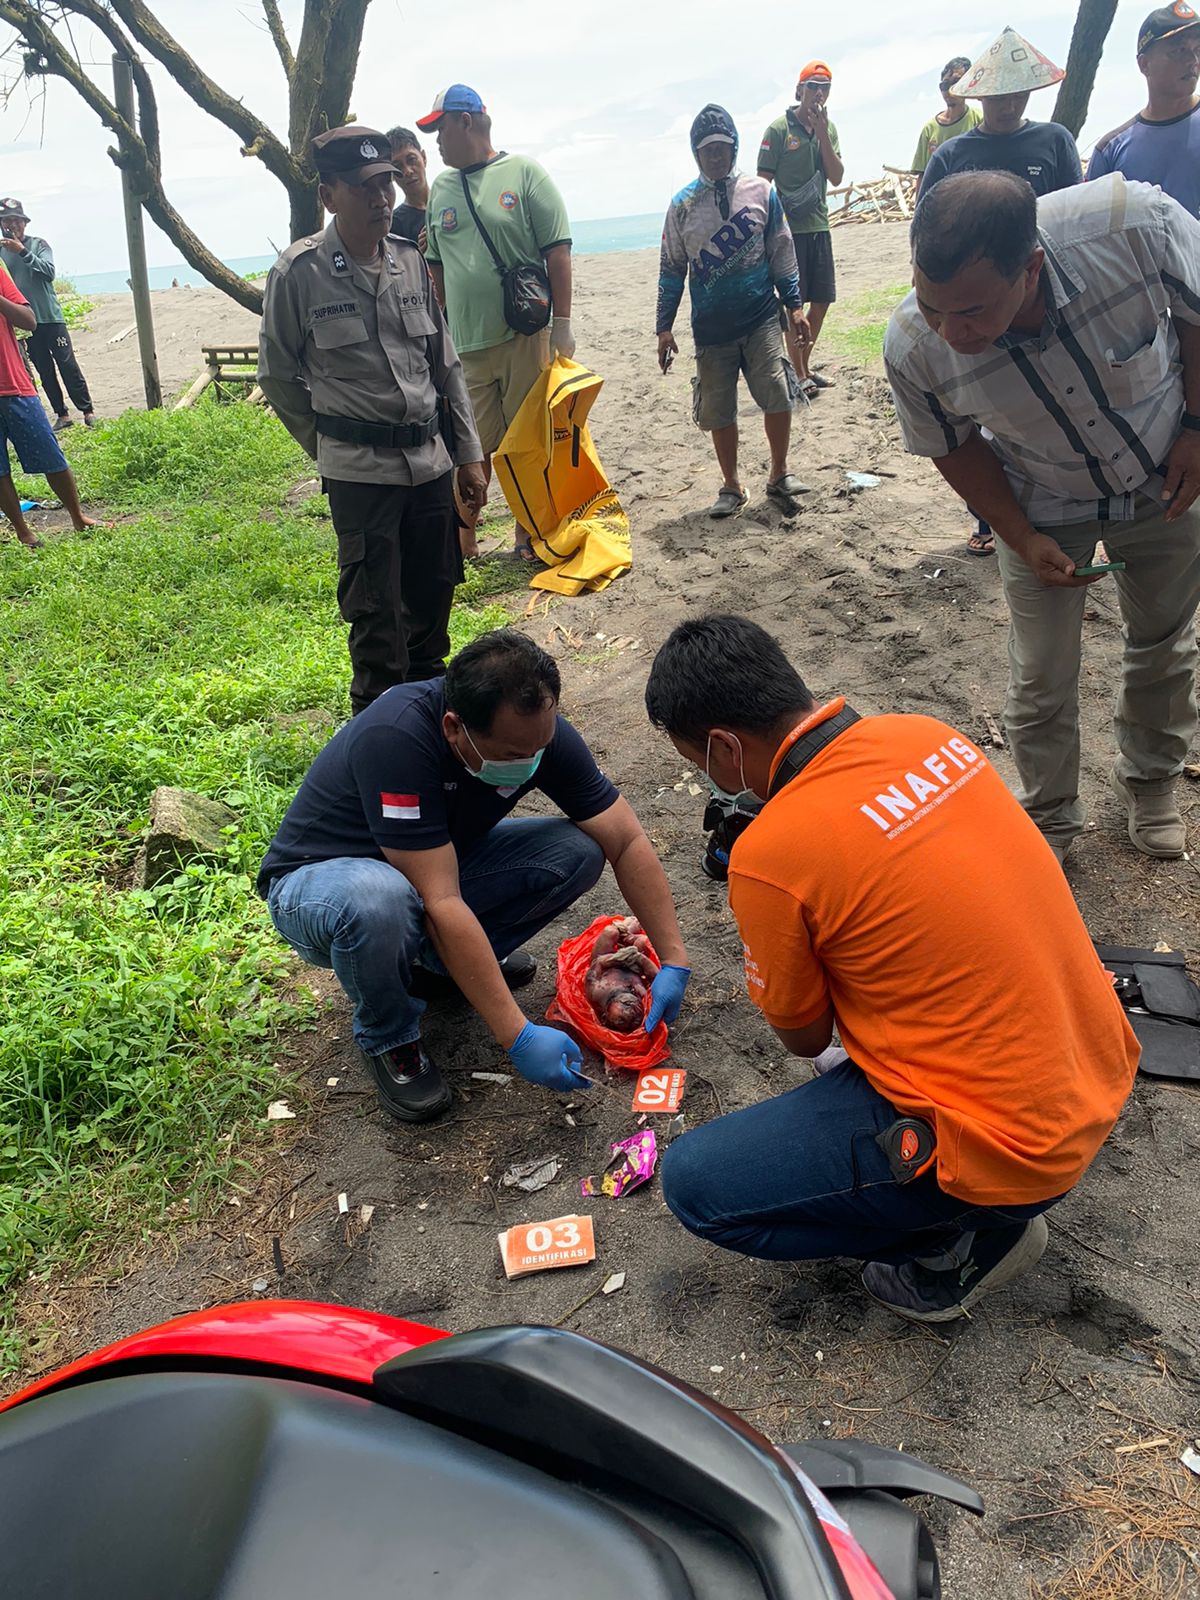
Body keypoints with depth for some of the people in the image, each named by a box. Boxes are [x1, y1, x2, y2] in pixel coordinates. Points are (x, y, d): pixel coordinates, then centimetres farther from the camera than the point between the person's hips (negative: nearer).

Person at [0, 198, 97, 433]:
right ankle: (61, 415, 12)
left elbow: (49, 272, -18)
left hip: (50, 317, -3)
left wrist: (23, 251, -27)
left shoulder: (38, 244, -1)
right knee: (45, 372, 6)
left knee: (68, 365, -4)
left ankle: (88, 411, 3)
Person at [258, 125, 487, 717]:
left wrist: (468, 453, 10)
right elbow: (278, 376, 3)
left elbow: (446, 364, 13)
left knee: (433, 592, 14)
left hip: (431, 460, 5)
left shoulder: (411, 260, 8)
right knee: (375, 609, 0)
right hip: (359, 472, -5)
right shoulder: (299, 272, -7)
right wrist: (330, 445, 6)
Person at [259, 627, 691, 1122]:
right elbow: (440, 904, -38)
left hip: (436, 864, 5)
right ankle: (388, 1038, -8)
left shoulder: (535, 729, -19)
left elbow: (627, 842, -12)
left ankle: (442, 962, 7)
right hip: (317, 879, -5)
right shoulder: (397, 738, -37)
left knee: (577, 852, -16)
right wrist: (518, 1037, -36)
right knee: (377, 901, -41)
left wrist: (673, 960, -17)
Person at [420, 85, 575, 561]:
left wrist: (561, 324, -8)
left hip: (525, 338, -3)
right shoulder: (440, 189, 14)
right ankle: (464, 541, 13)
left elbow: (557, 251, -2)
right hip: (465, 343, 3)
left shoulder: (524, 173, 2)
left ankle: (526, 534, 18)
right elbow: (436, 267, 20)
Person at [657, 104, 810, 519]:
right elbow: (672, 267, 9)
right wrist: (664, 326, 7)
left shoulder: (761, 192, 5)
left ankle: (779, 476, 9)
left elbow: (781, 252, 10)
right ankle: (731, 486, 19)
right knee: (718, 411, 3)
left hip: (760, 318, 0)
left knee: (777, 397, -10)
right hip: (711, 326, 1)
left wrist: (794, 306, 7)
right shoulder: (683, 205, 5)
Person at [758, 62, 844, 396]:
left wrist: (822, 133, -8)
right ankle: (799, 375, 3)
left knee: (822, 300, 9)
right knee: (794, 302, -3)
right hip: (788, 229, -6)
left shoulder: (828, 128, 10)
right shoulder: (779, 129, -6)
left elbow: (836, 178, 0)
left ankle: (805, 365, 23)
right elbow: (763, 181, -7)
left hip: (819, 226, 6)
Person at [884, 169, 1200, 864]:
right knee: (1042, 681, 2)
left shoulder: (1136, 222, -36)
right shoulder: (914, 348, -31)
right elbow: (954, 446, -10)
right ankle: (1049, 824, 28)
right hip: (1045, 511, -1)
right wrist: (1023, 539, -15)